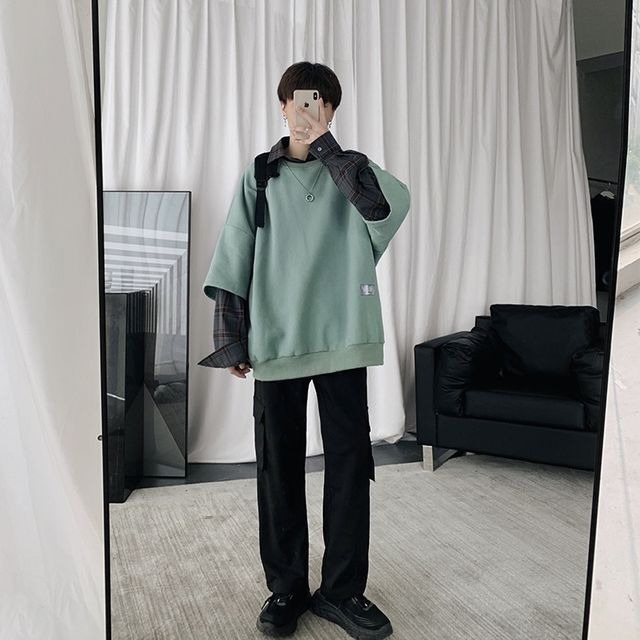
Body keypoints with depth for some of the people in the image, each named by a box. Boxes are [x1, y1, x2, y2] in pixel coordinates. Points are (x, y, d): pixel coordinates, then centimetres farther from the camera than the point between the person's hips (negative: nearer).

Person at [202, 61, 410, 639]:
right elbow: (234, 258, 5)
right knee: (279, 466, 7)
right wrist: (230, 339, 0)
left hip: (343, 337, 1)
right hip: (276, 340, 0)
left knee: (350, 462, 4)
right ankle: (286, 587, 24)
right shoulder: (258, 176, 8)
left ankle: (343, 589, 21)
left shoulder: (351, 167, 8)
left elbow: (391, 206, -15)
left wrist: (324, 144, -14)